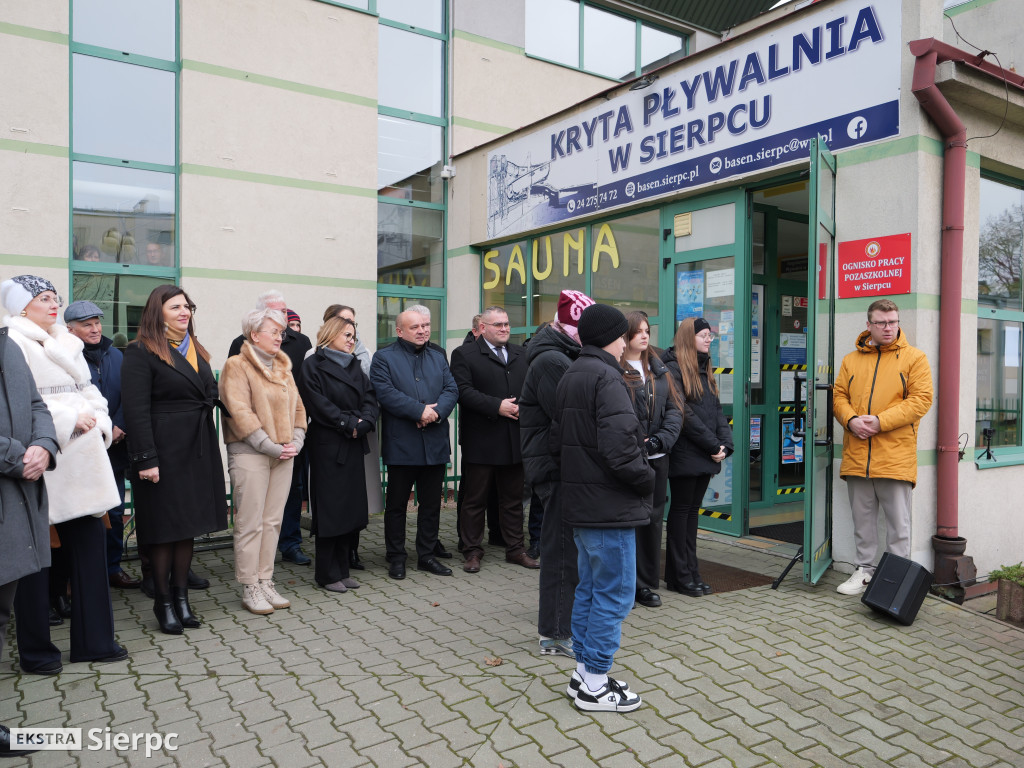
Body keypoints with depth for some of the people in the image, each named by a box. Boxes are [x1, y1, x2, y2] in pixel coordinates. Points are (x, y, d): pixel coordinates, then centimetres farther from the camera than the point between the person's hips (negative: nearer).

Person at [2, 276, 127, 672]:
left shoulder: (67, 344, 18)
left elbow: (88, 390, 18)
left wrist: (100, 424, 1)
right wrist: (69, 420, -17)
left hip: (81, 459, 7)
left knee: (90, 544, 8)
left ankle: (94, 639, 19)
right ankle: (35, 650, 20)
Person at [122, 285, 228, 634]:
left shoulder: (196, 351, 16)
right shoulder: (141, 352, -8)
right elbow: (136, 410, -15)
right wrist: (146, 459, -20)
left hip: (198, 450, 7)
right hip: (163, 451, -7)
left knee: (189, 525, 11)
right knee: (164, 527, 2)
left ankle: (182, 596, 22)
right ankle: (163, 602, 16)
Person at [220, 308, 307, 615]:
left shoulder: (283, 367, 17)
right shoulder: (237, 365, -5)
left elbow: (297, 407, 17)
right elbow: (239, 413, -14)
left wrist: (296, 442, 2)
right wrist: (271, 447, -15)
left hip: (283, 455, 7)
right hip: (250, 454, -7)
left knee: (273, 521, 9)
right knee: (250, 523, -2)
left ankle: (265, 581, 18)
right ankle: (250, 589, 7)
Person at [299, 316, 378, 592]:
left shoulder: (354, 365, 16)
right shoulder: (313, 365, -3)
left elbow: (370, 397, 6)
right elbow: (319, 405, -12)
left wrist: (363, 422, -12)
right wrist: (349, 424, -14)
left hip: (354, 446, 6)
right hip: (327, 446, -6)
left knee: (351, 506, 8)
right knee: (329, 509, -1)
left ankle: (343, 570, 19)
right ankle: (328, 574, 9)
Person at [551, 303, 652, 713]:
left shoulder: (570, 376, 13)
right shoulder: (605, 376, -16)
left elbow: (556, 440, 17)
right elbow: (619, 444, -25)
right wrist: (647, 478, -10)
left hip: (581, 503, 10)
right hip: (610, 506, -9)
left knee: (590, 588, 18)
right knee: (614, 593, 1)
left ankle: (584, 671, 28)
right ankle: (594, 685, 11)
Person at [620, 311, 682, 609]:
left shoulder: (658, 369, 12)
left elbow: (675, 408, 8)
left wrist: (658, 441, -6)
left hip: (656, 459, 6)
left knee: (653, 518, 12)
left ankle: (646, 583, 24)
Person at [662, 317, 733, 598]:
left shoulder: (705, 370, 17)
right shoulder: (674, 369, -9)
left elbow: (717, 410, 14)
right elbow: (684, 414, -15)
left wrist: (725, 444, -1)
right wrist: (713, 445, -13)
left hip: (706, 456, 8)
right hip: (685, 455, -8)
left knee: (693, 510, 12)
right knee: (681, 509, 1)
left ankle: (691, 572, 19)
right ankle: (679, 575, 10)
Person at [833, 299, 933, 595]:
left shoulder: (914, 358, 1)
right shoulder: (851, 360, 13)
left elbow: (921, 399, -8)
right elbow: (839, 396, 10)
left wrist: (880, 421, -17)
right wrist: (851, 420, -11)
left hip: (895, 456, -4)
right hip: (857, 455, 4)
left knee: (898, 522, 3)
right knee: (862, 518, 13)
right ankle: (865, 570, 26)